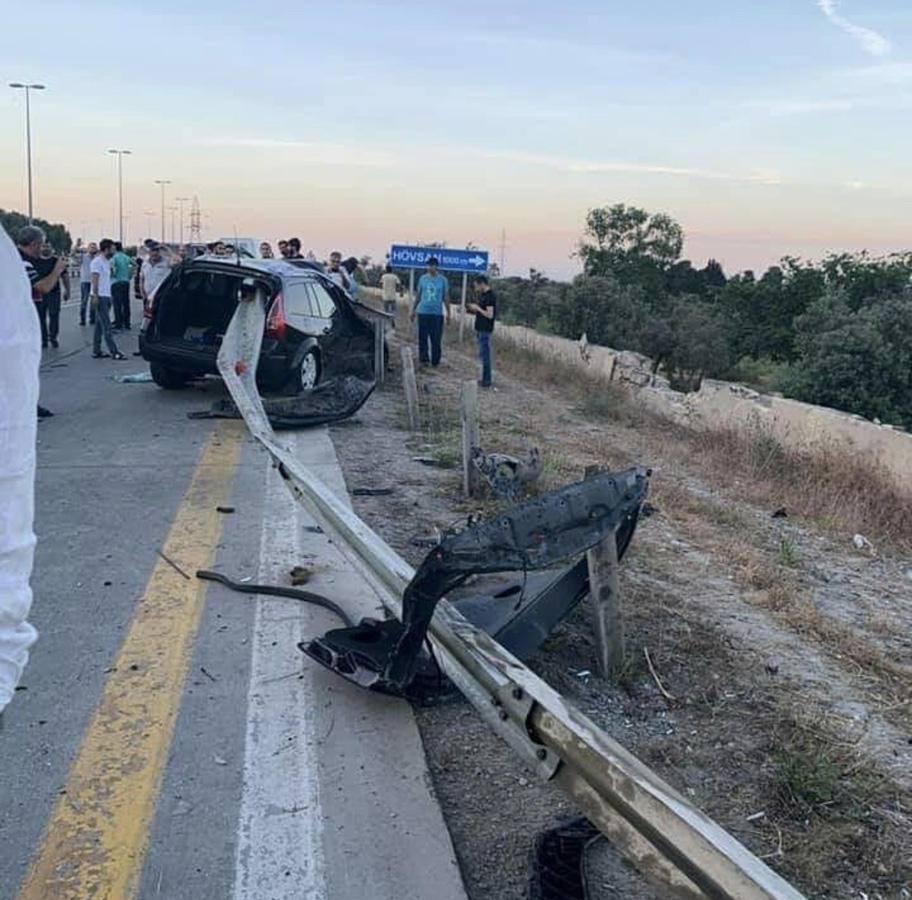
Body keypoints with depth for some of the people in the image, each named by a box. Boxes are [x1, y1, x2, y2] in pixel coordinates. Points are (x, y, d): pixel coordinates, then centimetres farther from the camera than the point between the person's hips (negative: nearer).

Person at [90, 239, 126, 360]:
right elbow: (95, 279, -15)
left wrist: (109, 296, 15)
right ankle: (114, 352, -10)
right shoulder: (97, 261, -10)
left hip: (106, 296, 9)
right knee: (106, 326, -9)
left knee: (100, 325, 11)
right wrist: (95, 295, -20)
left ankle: (96, 351, 15)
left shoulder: (107, 261, 17)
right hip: (100, 297, -9)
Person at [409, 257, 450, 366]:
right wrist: (413, 310, 11)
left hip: (437, 313, -1)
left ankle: (435, 360, 8)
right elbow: (418, 295, 12)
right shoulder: (423, 278, 6)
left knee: (436, 338, 0)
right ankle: (423, 359, 8)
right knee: (423, 337, 1)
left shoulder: (443, 280, 1)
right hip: (423, 312, 1)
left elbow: (446, 297, 4)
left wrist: (448, 313, 0)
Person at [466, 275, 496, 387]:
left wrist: (477, 308, -14)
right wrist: (473, 309, 8)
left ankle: (486, 380, -1)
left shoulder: (490, 296, -16)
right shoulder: (483, 295, 13)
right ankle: (485, 378, 21)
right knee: (483, 355, 14)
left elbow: (490, 314, -22)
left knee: (484, 355, -6)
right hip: (480, 329, 10)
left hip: (485, 330, -10)